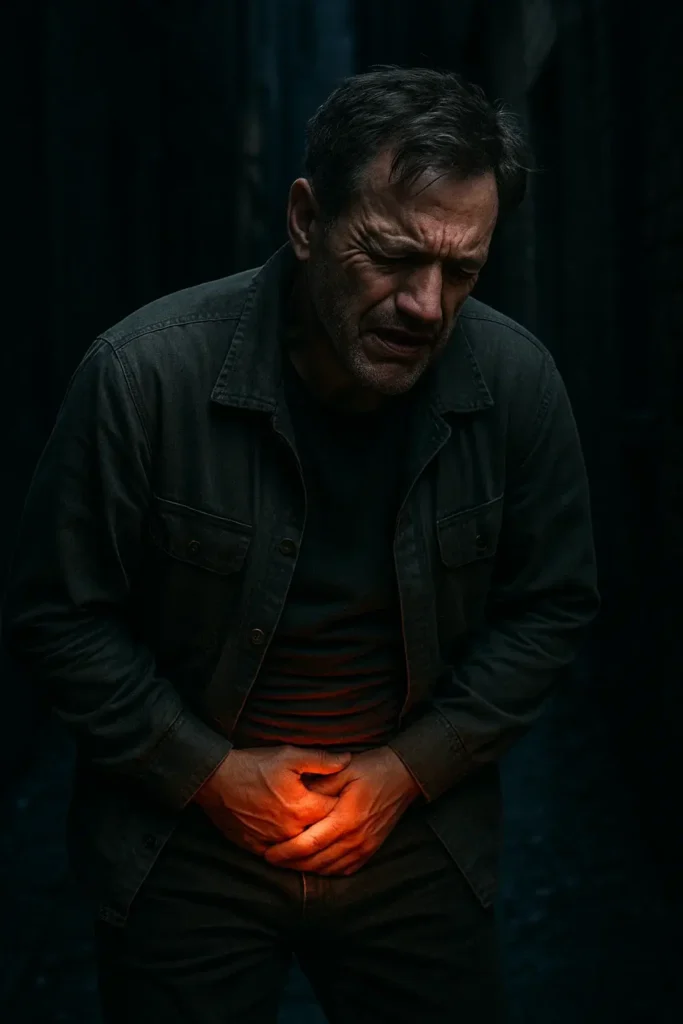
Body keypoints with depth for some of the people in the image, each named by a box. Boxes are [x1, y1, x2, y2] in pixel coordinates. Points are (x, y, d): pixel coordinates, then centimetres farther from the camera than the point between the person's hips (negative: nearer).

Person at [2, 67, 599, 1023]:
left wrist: (410, 766, -9)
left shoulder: (518, 383, -14)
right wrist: (212, 771, -14)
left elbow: (552, 608, -2)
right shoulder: (144, 376, -20)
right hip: (187, 843, -2)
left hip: (416, 829, 2)